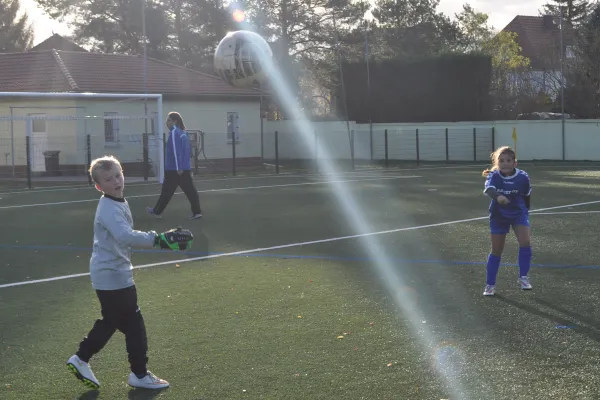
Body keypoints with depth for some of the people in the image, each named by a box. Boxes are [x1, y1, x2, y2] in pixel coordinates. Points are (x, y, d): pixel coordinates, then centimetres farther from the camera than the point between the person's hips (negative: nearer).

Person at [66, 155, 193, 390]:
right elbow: (126, 237, -42)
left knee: (110, 322, 20)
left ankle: (80, 359, 30)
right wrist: (159, 240, -49)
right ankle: (139, 375, 9)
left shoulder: (117, 204, 9)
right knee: (133, 325, -2)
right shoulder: (109, 210, -25)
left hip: (111, 274, 10)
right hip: (113, 276, -10)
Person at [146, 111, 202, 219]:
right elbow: (188, 151, 19)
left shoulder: (174, 132, -12)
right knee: (189, 190, 3)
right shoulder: (183, 133, 15)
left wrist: (178, 167, -23)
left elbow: (176, 150, -20)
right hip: (185, 168, 8)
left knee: (167, 190, 4)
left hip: (174, 169, -8)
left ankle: (157, 211, 16)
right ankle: (197, 212, -3)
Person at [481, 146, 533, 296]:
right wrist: (498, 196, -62)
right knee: (496, 250, 5)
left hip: (519, 213, 0)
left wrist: (525, 213, 12)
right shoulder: (494, 176, -20)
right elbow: (488, 189, -41)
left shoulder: (523, 177, -17)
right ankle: (490, 284, 18)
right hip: (498, 215, 0)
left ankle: (523, 277, -3)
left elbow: (527, 196, 1)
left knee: (525, 242, -20)